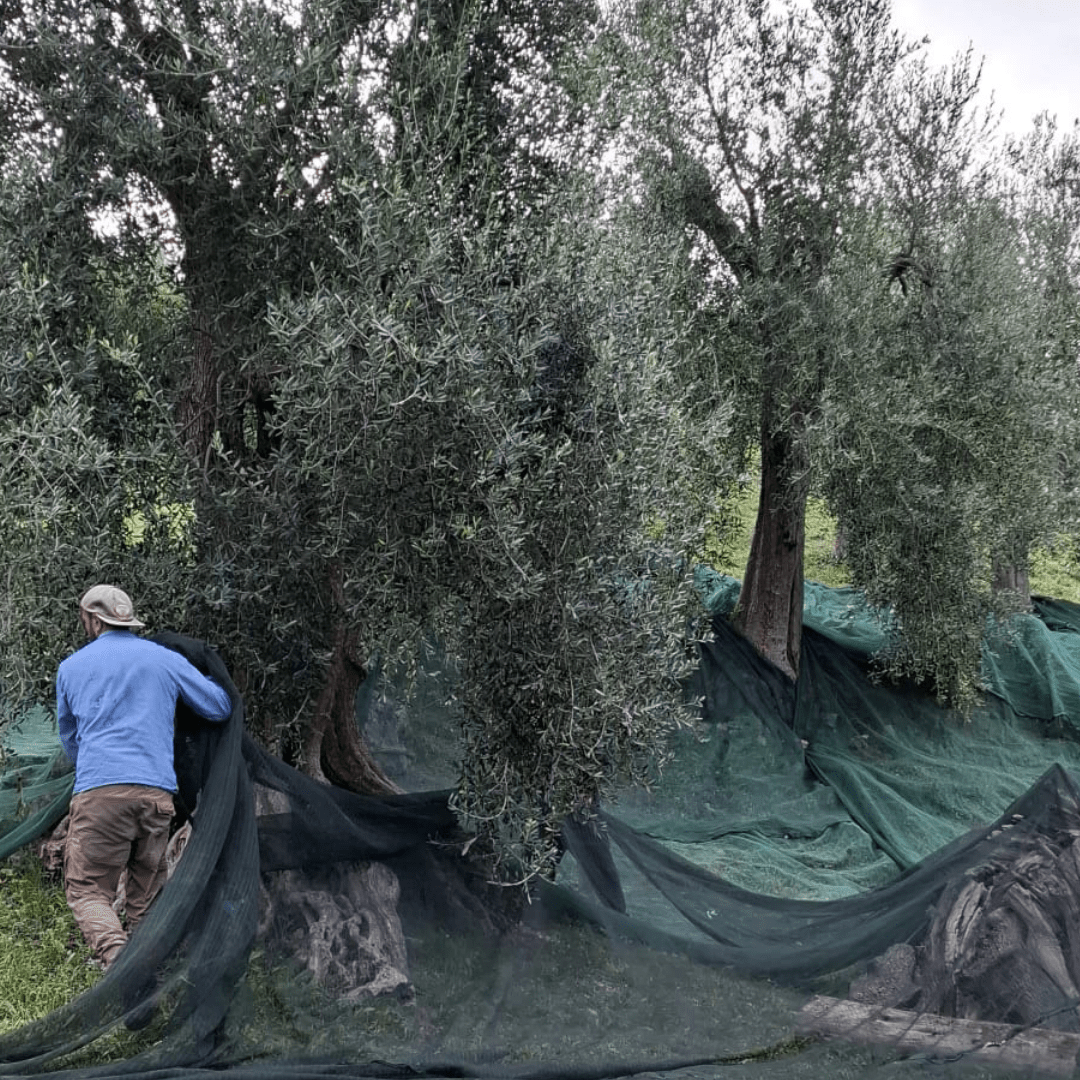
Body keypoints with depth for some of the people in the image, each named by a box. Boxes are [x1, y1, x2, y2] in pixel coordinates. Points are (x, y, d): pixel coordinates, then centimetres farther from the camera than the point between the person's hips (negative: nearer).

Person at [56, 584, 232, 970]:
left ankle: (116, 955, -22)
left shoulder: (71, 667, 14)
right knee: (146, 892, 15)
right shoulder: (167, 660, 12)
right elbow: (220, 707, 19)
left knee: (87, 889, 2)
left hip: (97, 791, -1)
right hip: (157, 791, 2)